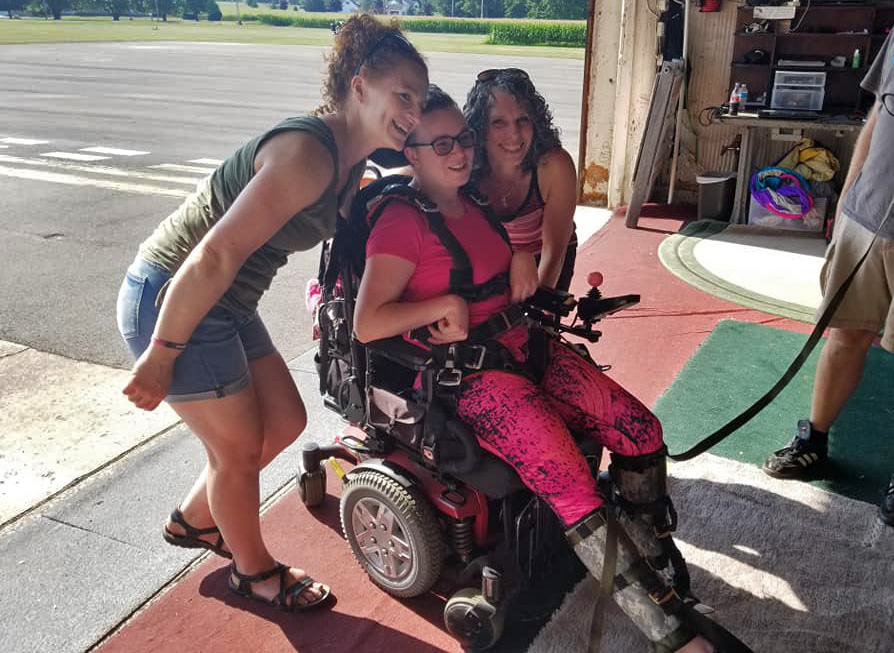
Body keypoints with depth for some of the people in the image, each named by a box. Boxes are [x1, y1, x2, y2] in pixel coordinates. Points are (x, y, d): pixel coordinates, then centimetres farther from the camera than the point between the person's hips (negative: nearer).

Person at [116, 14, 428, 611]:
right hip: (171, 299, -9)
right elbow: (217, 255, -29)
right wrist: (160, 356, -23)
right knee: (239, 446, 6)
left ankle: (194, 520, 40)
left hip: (225, 305, 9)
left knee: (284, 422, 16)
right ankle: (254, 569, 33)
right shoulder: (309, 152, -27)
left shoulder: (351, 164, 4)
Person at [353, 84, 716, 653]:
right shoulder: (402, 221, -10)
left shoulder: (474, 202, 12)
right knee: (574, 488, -23)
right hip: (463, 374, -8)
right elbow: (367, 324, -16)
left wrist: (523, 253, 9)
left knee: (642, 431, -6)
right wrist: (446, 304, -19)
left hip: (523, 347, 8)